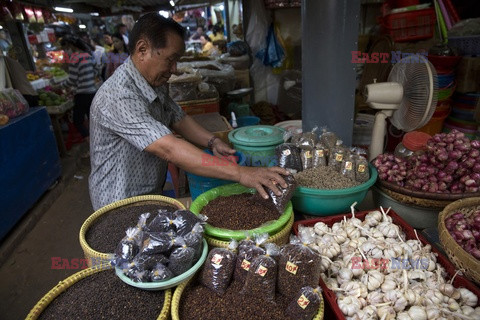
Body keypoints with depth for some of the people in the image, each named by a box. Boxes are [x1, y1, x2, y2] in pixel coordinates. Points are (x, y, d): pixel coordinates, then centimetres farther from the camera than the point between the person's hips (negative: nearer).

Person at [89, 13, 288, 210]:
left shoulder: (155, 84, 3)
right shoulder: (119, 97, -27)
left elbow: (178, 119, 10)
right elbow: (168, 149, -35)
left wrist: (212, 141, -10)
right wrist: (240, 174, -38)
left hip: (152, 195, 8)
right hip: (121, 208, -8)